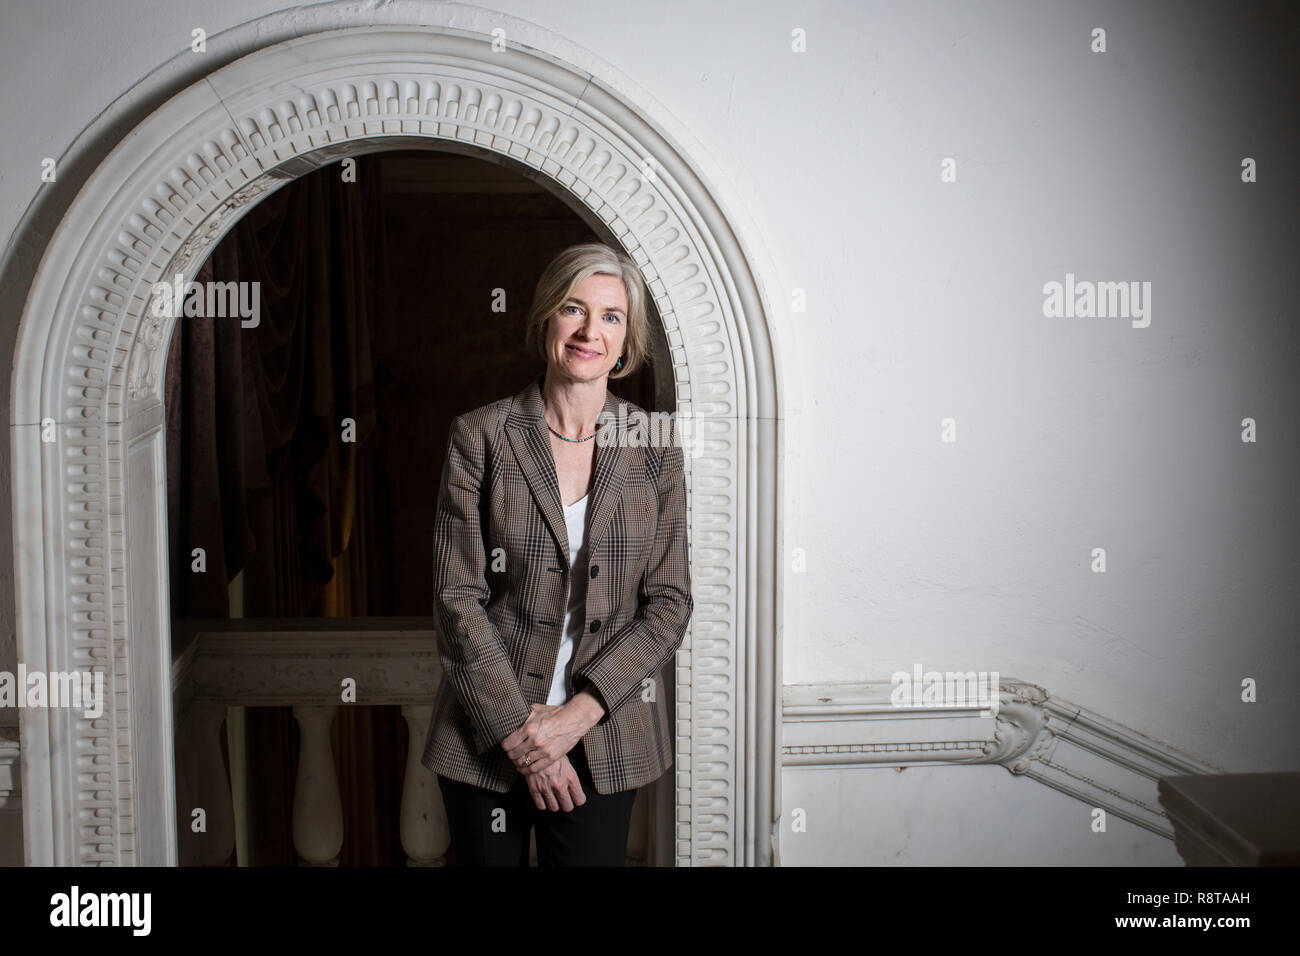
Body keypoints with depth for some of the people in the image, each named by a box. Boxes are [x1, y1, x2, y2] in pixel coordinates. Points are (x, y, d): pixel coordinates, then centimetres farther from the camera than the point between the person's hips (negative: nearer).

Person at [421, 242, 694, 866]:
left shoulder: (654, 447, 0)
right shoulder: (481, 437, -4)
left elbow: (669, 603, -1)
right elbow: (457, 597, -7)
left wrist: (577, 713, -12)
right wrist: (517, 732, -13)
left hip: (605, 739, 1)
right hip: (487, 741, -1)